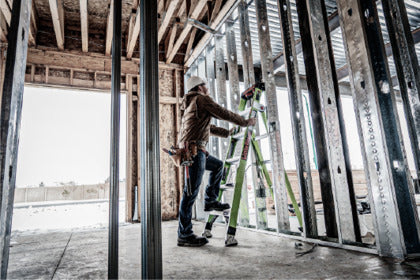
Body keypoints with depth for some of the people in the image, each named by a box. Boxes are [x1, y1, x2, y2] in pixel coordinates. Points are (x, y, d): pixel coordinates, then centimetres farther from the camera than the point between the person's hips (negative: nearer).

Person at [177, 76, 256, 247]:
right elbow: (223, 114, -3)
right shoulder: (201, 99, 0)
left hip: (196, 150, 10)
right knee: (191, 192, -10)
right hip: (194, 150, -10)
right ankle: (184, 235, -5)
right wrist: (246, 122, 9)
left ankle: (210, 200, 23)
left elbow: (208, 127, 34)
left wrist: (227, 133, 37)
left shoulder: (190, 104, 28)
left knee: (218, 165, 25)